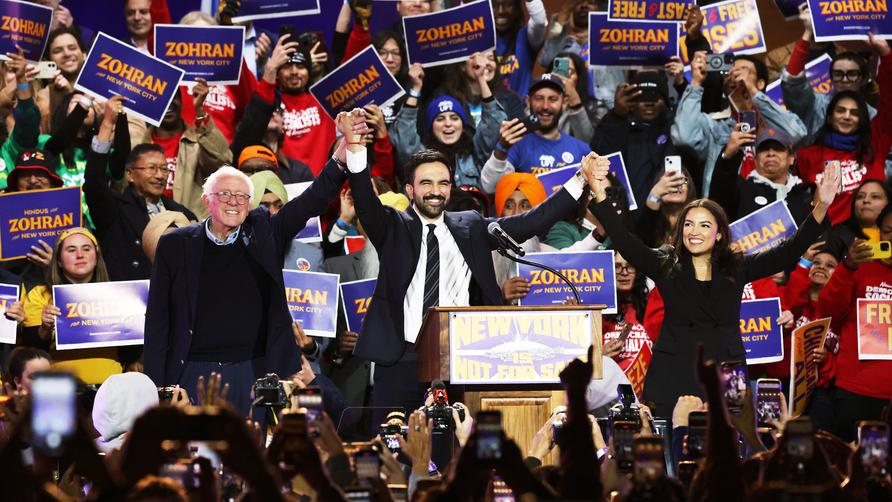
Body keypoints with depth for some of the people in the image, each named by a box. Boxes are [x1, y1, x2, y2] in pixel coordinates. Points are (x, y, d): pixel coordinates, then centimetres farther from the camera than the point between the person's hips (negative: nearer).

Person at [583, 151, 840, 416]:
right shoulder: (665, 267, 6)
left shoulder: (737, 268, 8)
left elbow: (788, 252, 0)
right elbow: (624, 241, -6)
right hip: (673, 380, 0)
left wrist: (820, 208, -14)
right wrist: (599, 194, -19)